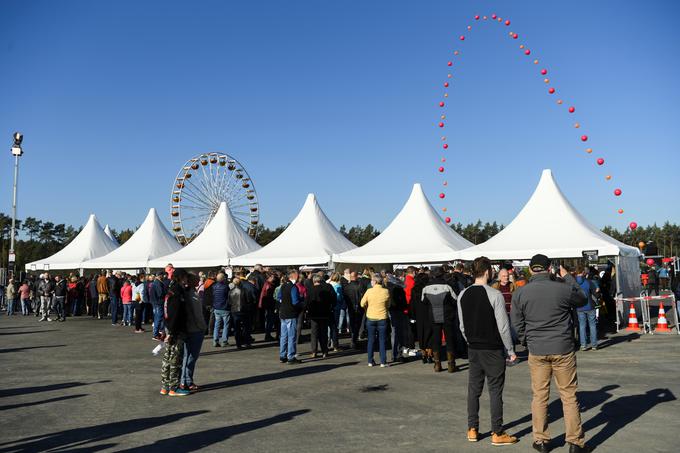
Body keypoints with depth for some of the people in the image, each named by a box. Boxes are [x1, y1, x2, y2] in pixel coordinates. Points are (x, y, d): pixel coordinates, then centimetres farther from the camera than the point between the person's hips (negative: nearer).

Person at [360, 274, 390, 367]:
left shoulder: (369, 291, -10)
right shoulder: (386, 292, -8)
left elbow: (362, 304, -1)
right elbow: (388, 305, 4)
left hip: (370, 318, 0)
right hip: (382, 318, 0)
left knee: (371, 340, 11)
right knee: (382, 340, 7)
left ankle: (370, 361, 15)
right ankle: (383, 362, 6)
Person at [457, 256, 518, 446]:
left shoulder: (463, 295, 1)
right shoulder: (495, 295, -16)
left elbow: (463, 326, 7)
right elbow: (503, 326, -14)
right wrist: (510, 350, -4)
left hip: (473, 349, 5)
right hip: (493, 350, -5)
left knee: (474, 389, 13)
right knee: (495, 391, 3)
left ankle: (472, 430, 20)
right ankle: (497, 433, 11)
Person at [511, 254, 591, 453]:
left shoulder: (520, 293, -5)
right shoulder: (563, 288, -10)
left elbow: (518, 325, 2)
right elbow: (582, 300, 12)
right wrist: (568, 277, 19)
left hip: (536, 352, 1)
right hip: (563, 349, -1)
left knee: (539, 396, 11)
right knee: (569, 396, 9)